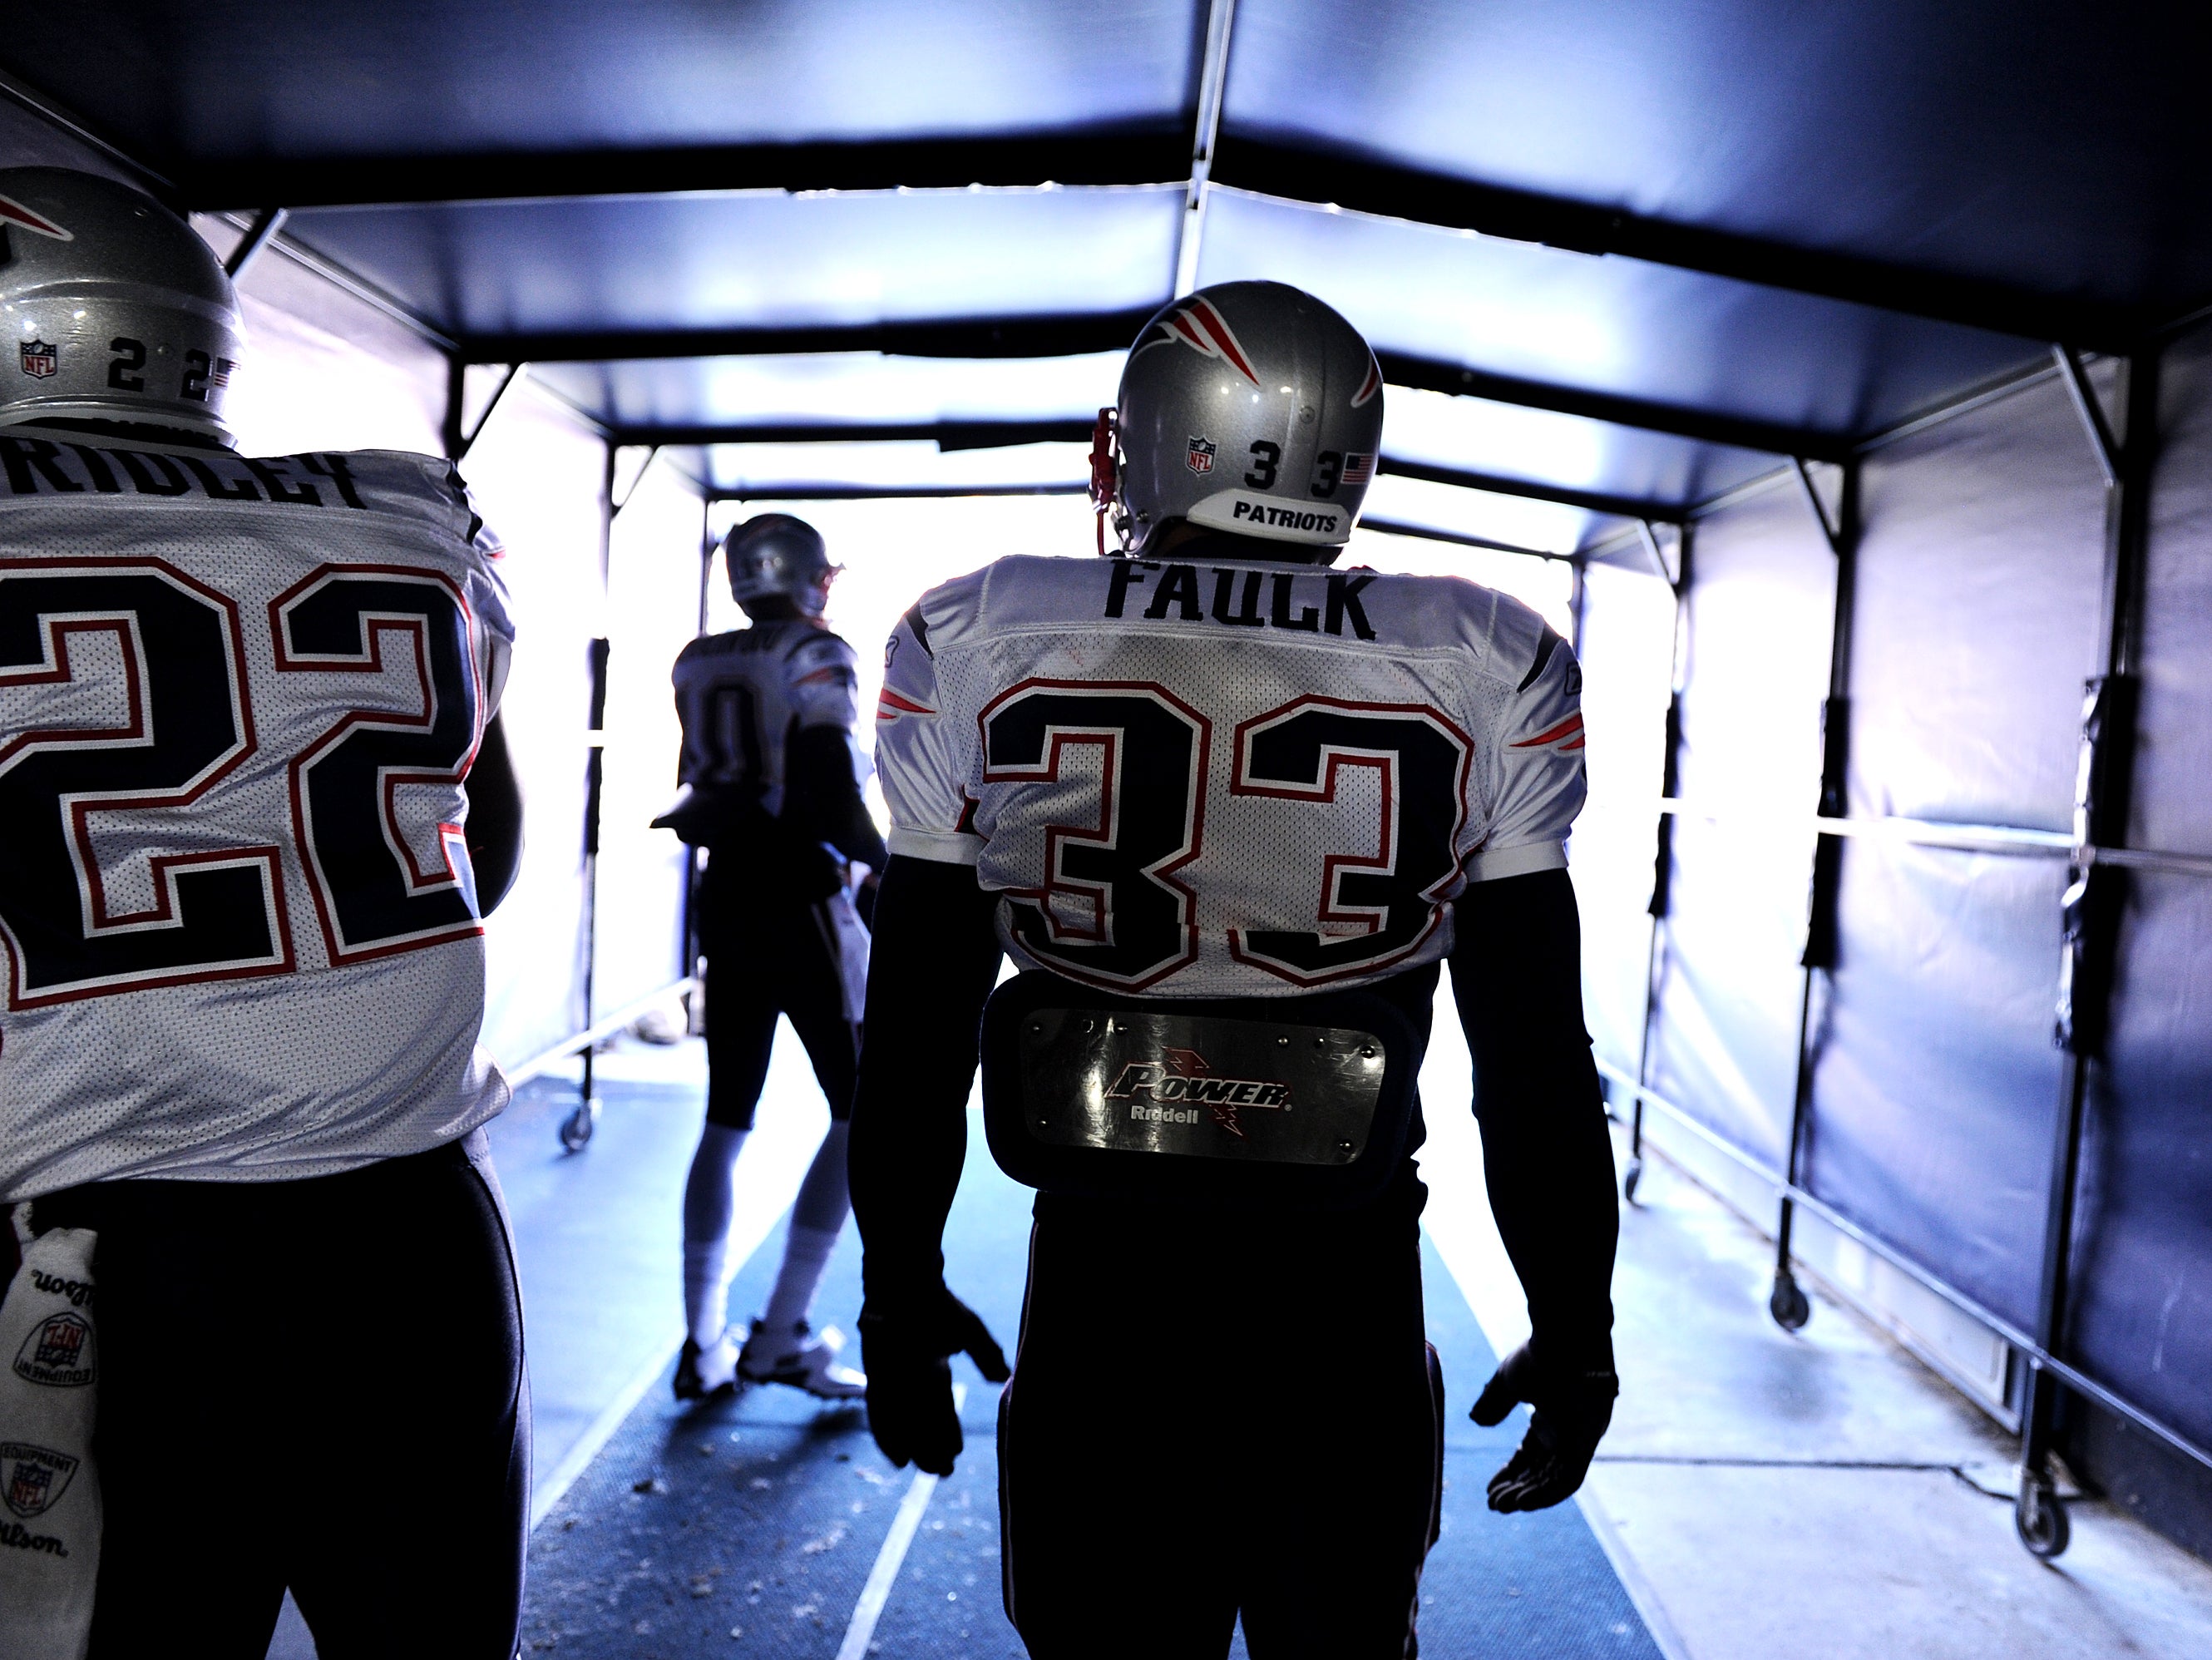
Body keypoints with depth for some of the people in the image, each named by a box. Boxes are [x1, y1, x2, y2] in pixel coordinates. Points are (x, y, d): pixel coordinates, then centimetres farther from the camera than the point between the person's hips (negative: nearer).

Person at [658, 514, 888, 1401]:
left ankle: (704, 1345, 18)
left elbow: (708, 791, 12)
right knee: (864, 1109, 4)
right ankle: (783, 1335, 4)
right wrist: (884, 863, -3)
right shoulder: (817, 657, -10)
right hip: (802, 898, -7)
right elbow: (830, 794, -17)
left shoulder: (698, 664, 9)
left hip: (727, 895, 7)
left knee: (727, 1116, 14)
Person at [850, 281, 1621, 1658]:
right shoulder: (1484, 675, -7)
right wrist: (1574, 1335, 9)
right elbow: (1537, 1061, -4)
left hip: (1097, 1295, 0)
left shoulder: (977, 645, -6)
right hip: (1346, 1306, 1)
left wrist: (902, 1293, 11)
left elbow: (916, 1038, -2)